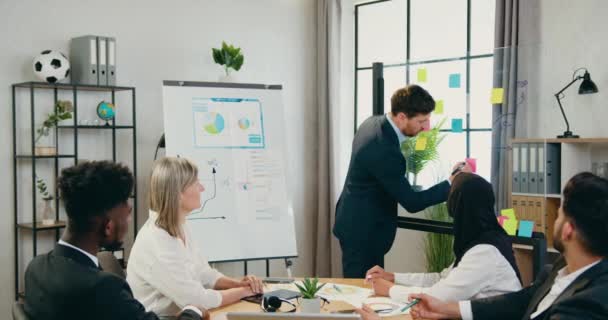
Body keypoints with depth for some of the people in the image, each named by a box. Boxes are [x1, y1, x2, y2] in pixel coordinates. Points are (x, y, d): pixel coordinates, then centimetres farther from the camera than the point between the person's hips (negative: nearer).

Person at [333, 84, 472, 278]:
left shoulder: (373, 123, -1)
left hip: (355, 223, 10)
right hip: (363, 233, -10)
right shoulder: (384, 151, -30)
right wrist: (452, 183, -19)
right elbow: (411, 203, -22)